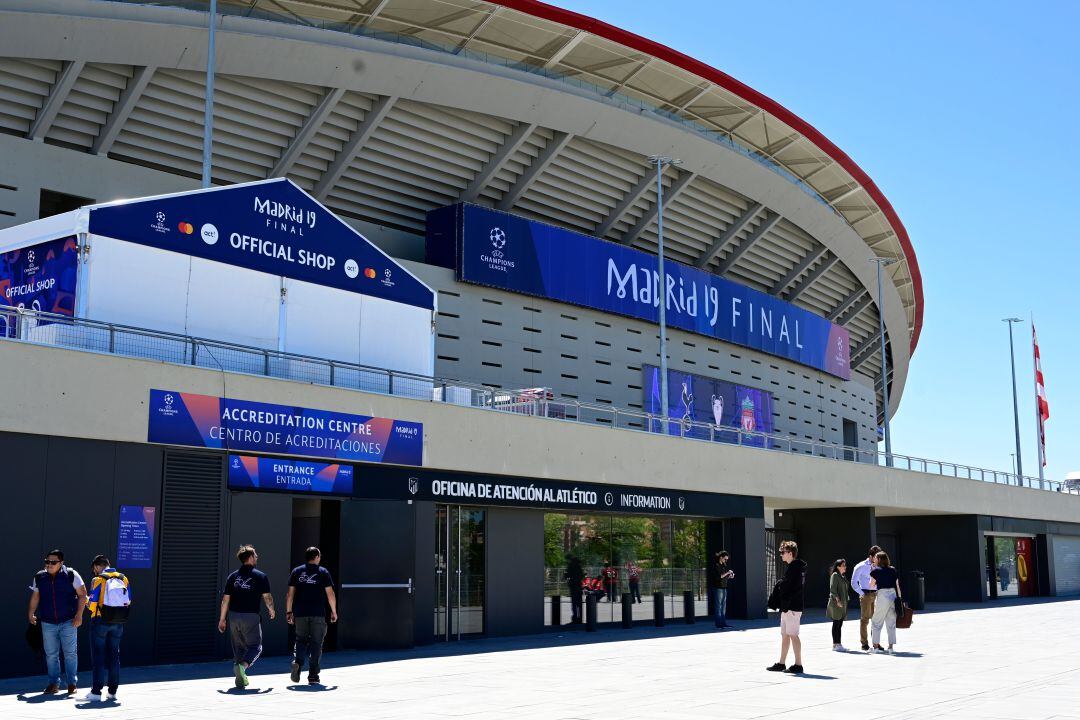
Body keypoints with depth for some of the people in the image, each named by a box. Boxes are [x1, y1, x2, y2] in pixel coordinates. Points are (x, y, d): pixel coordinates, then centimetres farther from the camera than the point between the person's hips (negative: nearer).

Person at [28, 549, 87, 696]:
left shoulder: (71, 575, -5)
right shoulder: (39, 577, 4)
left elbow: (82, 595, -3)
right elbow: (35, 597, 17)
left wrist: (79, 615, -8)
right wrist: (31, 614, 14)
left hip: (68, 621, -3)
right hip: (48, 623, 3)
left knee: (70, 653, -1)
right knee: (51, 654, 6)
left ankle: (72, 683, 8)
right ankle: (54, 683, 16)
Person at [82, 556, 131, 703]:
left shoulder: (98, 580, -11)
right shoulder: (124, 579, 4)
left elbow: (92, 604, -12)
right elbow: (128, 602, 6)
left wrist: (87, 600, 8)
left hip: (101, 621, -4)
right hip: (118, 623, 4)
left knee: (98, 656, 2)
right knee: (114, 655, 12)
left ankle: (96, 692, 0)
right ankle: (113, 691, 15)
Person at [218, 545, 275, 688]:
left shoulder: (232, 576, 7)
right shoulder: (260, 576, -4)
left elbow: (225, 599, 6)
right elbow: (267, 597, -4)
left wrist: (222, 620, 12)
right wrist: (271, 610, 15)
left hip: (234, 616, 4)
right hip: (251, 616, -4)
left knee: (238, 647, 16)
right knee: (255, 646, 4)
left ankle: (240, 679, 16)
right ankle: (242, 665, -23)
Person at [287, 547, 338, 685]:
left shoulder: (296, 571, 8)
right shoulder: (323, 572, 2)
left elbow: (290, 594, 7)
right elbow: (330, 594, -1)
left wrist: (288, 612, 13)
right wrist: (334, 612, 8)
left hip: (300, 613, 2)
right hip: (318, 614, -2)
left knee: (301, 640, 14)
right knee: (316, 644, 5)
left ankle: (297, 662, -13)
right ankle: (313, 676, 3)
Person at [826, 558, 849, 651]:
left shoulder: (842, 576, 19)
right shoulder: (835, 575, -8)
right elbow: (833, 589, -17)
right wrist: (837, 599, -24)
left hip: (842, 603, 9)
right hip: (836, 603, -9)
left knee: (840, 624, 9)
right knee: (836, 623, -8)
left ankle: (837, 644, 12)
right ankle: (835, 644, -7)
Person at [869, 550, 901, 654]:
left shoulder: (876, 570, -2)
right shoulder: (893, 570, 10)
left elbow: (872, 586, 4)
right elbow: (897, 586, 10)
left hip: (882, 595, -4)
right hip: (893, 595, 4)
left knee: (877, 622, 6)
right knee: (891, 623, 9)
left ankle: (876, 646, 6)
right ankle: (891, 647, 8)